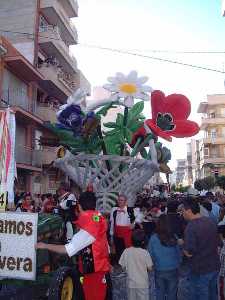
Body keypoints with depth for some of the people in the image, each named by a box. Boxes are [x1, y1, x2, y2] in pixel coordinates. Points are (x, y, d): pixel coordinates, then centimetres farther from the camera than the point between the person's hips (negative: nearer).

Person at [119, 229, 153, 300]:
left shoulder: (126, 251, -12)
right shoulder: (145, 253, -17)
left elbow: (123, 266, -4)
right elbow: (149, 268, -10)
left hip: (131, 283, 2)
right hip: (143, 283, -2)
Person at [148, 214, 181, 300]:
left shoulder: (153, 238, -18)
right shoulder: (174, 237, -16)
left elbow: (150, 254, -8)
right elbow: (179, 253, -5)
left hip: (159, 270, 0)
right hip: (173, 269, 0)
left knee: (160, 293, 19)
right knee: (172, 293, 18)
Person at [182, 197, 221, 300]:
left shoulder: (191, 227, -24)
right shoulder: (211, 221, -1)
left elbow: (189, 252, -25)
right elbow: (219, 243, 9)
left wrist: (182, 244, -8)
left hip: (200, 270, -7)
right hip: (215, 266, 7)